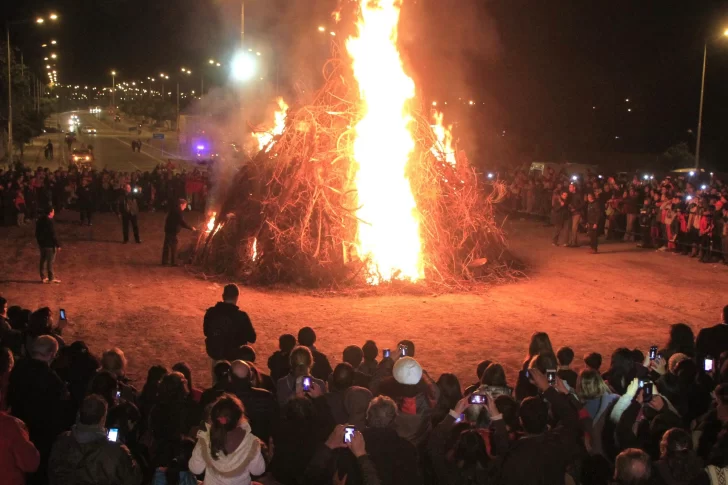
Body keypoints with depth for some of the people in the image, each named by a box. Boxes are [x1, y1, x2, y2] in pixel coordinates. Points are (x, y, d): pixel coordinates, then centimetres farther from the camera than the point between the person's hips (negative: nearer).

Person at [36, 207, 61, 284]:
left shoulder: (40, 220, 5)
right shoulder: (50, 222, -22)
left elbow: (37, 233, 14)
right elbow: (53, 235, -21)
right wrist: (58, 245, -15)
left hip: (42, 243, 8)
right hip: (49, 245, -8)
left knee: (43, 260, 15)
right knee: (50, 261, 0)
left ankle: (43, 277, 20)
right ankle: (51, 278, 7)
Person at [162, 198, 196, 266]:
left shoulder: (173, 209, 11)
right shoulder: (178, 212, -19)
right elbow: (182, 223, -21)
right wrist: (191, 228, -12)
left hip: (168, 230, 9)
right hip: (173, 231, -9)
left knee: (166, 246, 13)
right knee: (173, 247, 0)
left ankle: (164, 262, 19)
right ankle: (173, 262, 5)